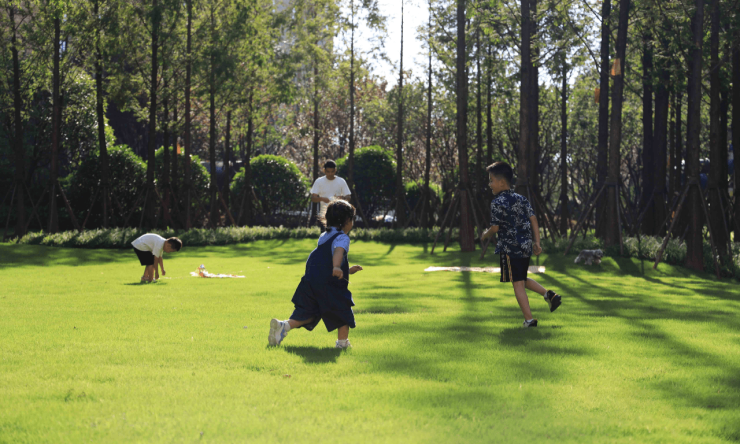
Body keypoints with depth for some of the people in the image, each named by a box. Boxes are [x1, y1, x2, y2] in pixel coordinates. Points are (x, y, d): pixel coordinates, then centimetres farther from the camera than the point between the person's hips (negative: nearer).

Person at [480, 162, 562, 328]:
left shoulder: (497, 203, -10)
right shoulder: (521, 199, 11)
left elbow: (495, 228, -11)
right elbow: (533, 219, 7)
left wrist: (485, 236, 9)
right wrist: (537, 242, 7)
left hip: (510, 248, -8)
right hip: (526, 246, 8)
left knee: (517, 283, -3)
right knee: (522, 279, 24)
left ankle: (529, 319, -5)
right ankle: (548, 294, 6)